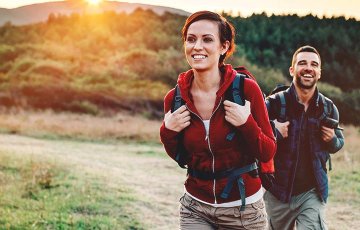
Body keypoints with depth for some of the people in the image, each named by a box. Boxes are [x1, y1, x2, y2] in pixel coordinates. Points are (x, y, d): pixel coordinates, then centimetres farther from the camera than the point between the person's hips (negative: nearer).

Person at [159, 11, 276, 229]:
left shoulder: (247, 89, -15)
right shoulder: (175, 99, -6)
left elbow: (268, 153, -8)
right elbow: (179, 157, 8)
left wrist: (247, 124, -24)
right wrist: (168, 133, -10)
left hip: (243, 208, -2)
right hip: (195, 209, 2)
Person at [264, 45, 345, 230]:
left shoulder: (328, 108, 1)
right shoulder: (274, 103, -10)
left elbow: (338, 143, 16)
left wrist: (332, 140, -6)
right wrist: (273, 132, -25)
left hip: (313, 192, 1)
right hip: (278, 193, -1)